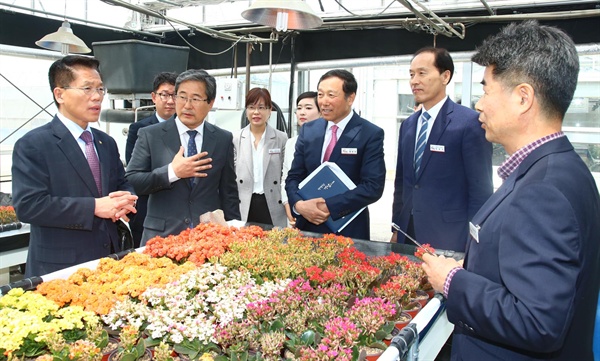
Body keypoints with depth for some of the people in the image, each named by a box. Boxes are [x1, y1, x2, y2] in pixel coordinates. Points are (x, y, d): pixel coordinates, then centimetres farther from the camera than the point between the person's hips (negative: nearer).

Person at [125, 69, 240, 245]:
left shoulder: (223, 139, 3)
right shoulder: (150, 135, -2)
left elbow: (228, 192, 7)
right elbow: (131, 182, -7)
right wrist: (172, 172, -18)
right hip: (162, 236, -1)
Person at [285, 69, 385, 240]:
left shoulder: (371, 134, -8)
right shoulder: (308, 130, 4)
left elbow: (374, 186, -15)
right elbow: (294, 177, 6)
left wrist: (329, 206, -20)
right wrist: (299, 204, -13)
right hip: (308, 226, 4)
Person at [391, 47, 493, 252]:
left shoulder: (470, 122, -10)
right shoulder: (407, 125, 9)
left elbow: (481, 190, -10)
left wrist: (472, 243, -10)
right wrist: (396, 229, 12)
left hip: (449, 239, -5)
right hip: (408, 234, 6)